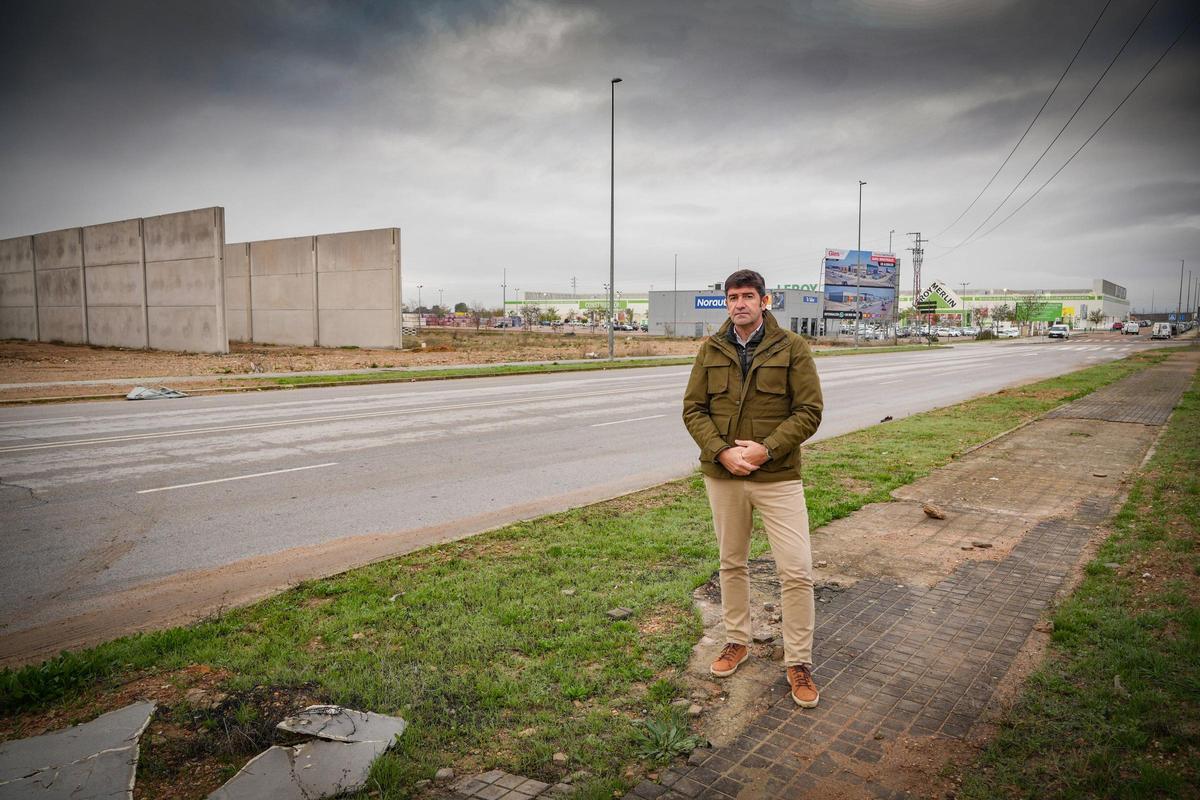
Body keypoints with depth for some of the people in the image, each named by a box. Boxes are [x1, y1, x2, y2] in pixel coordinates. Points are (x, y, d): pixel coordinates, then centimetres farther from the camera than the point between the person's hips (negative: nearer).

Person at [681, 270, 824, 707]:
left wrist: (766, 449, -19)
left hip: (778, 476, -3)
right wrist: (721, 452, -14)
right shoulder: (711, 349, 3)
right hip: (722, 475, 3)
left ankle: (799, 662, 15)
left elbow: (809, 412, -8)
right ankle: (737, 641, 36)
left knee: (797, 570, -2)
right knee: (732, 563, 16)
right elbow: (693, 409, 1)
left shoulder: (791, 348, -5)